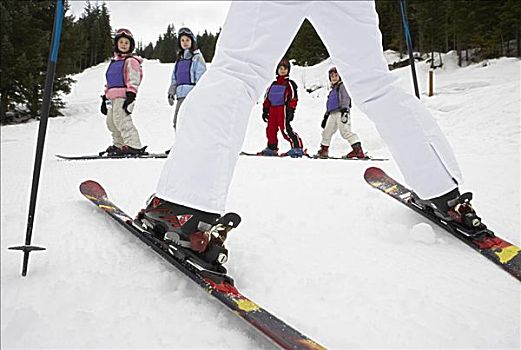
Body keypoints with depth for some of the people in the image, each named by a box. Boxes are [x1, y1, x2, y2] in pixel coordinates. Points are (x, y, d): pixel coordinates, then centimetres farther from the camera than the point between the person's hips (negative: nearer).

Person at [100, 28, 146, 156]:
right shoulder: (114, 61, 25)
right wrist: (105, 97, 24)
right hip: (114, 97, 10)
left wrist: (130, 96, -22)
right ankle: (118, 145, 24)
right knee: (111, 121, 13)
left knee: (121, 119, -21)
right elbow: (109, 81, 28)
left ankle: (134, 146, -26)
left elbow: (134, 80, -12)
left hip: (124, 95, -9)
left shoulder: (131, 61, -1)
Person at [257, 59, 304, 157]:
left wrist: (291, 110, -13)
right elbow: (267, 97, 22)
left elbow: (293, 98, -4)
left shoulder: (290, 84, 2)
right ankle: (272, 148, 22)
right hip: (272, 108, 7)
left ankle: (297, 147, -15)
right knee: (271, 128, 8)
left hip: (283, 108, -7)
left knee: (285, 128, -16)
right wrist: (265, 110, 16)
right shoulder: (273, 84, 20)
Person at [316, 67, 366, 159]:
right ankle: (324, 150, 25)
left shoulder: (342, 86, 4)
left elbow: (346, 98, -11)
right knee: (327, 132, 12)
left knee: (345, 131, -22)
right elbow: (329, 105, 33)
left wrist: (344, 109, -25)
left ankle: (358, 150, -30)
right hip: (333, 113, 9)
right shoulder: (332, 90, 29)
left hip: (341, 112, -9)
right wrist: (326, 116, 30)